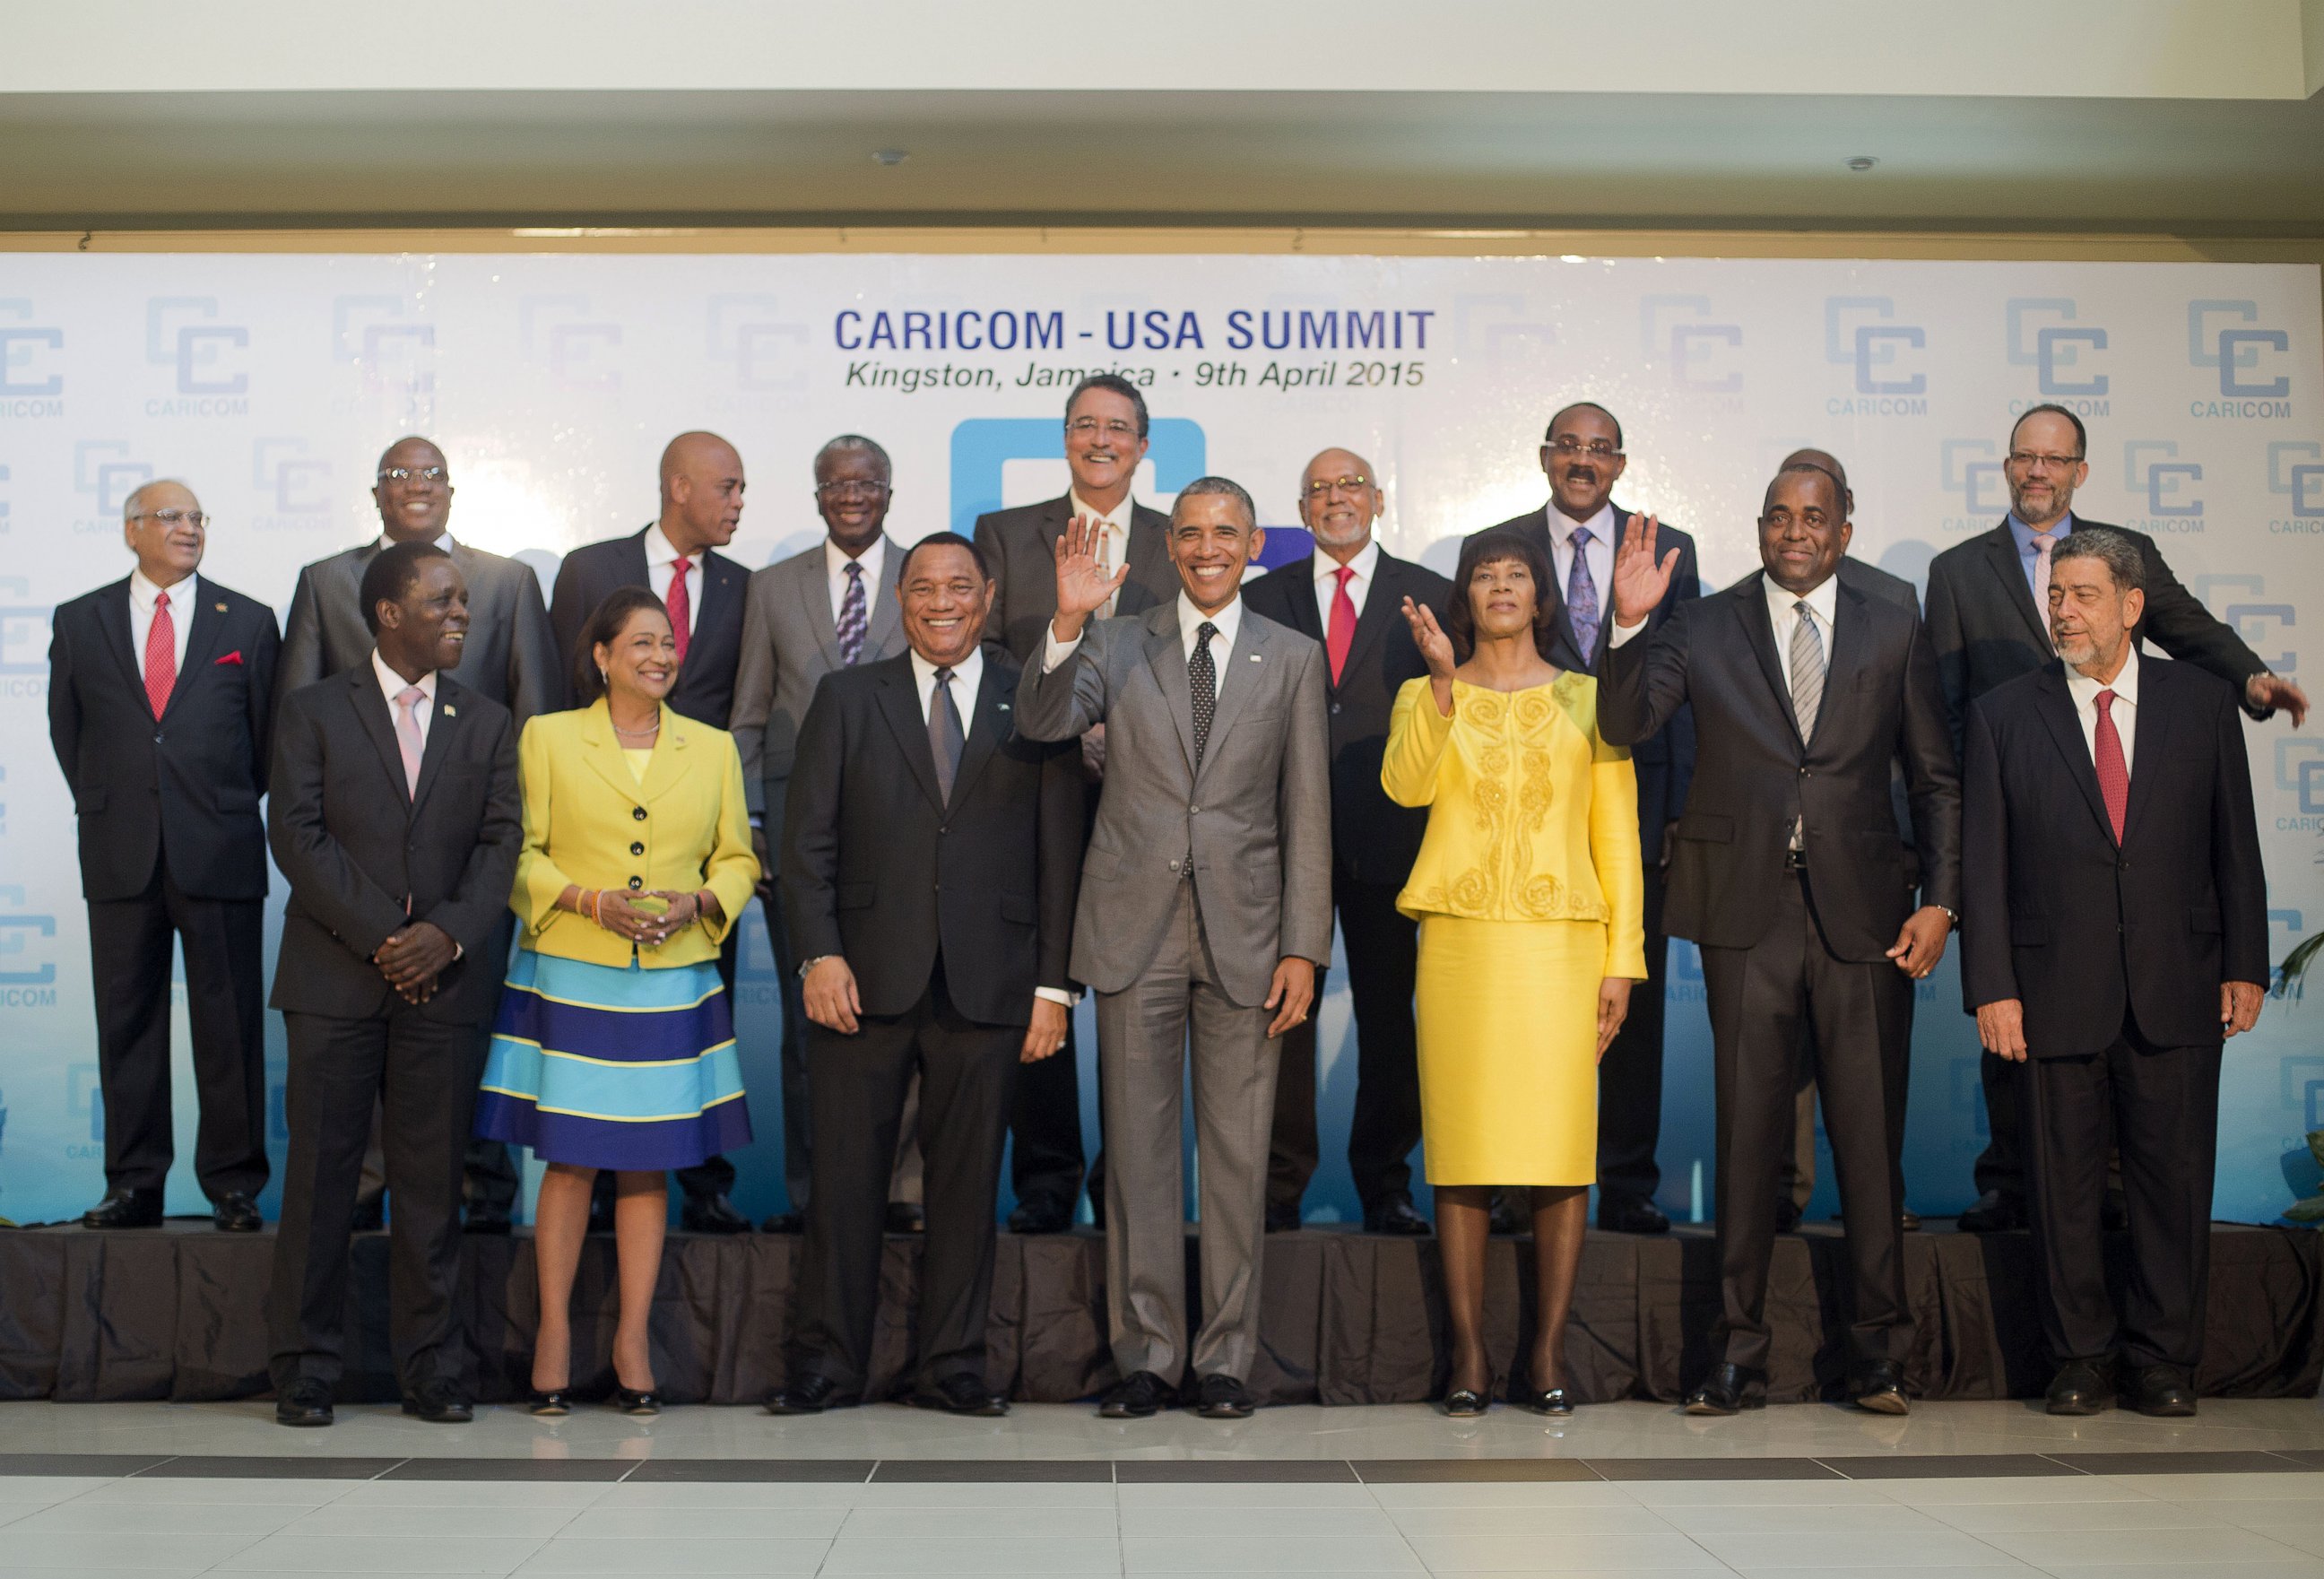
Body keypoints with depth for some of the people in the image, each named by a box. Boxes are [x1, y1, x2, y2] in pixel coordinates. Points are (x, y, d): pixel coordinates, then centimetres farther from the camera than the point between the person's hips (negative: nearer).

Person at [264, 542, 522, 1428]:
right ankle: (305, 1365, 11)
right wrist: (379, 936, -12)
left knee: (433, 1178, 3)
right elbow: (297, 833, -4)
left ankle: (431, 1364, 11)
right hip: (334, 978, -2)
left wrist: (447, 933, -10)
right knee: (320, 1170, 1)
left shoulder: (488, 724, 13)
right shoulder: (313, 713, 6)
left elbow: (501, 842, 5)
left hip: (446, 980, 2)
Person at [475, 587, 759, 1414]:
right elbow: (518, 854, 1)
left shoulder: (713, 748, 10)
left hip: (674, 983, 2)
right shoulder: (548, 737, 3)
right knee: (570, 1159, 0)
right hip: (571, 979, -2)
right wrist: (593, 902, -13)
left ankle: (633, 1337, 15)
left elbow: (738, 859, 12)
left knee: (649, 1165, 6)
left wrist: (697, 902, -8)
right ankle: (554, 1329, 14)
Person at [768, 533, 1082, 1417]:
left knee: (968, 1179, 6)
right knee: (846, 1175, 3)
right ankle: (828, 1363, 14)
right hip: (867, 979, 0)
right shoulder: (847, 698, 10)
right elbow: (806, 839, 5)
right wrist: (821, 954, -7)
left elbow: (1060, 854, 5)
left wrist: (1053, 985, 0)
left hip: (988, 983, 0)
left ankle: (952, 1366, 17)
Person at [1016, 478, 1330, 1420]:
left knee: (1237, 1154, 5)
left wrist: (1303, 948, -2)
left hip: (1244, 935, 0)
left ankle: (1224, 1358, 16)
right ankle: (1145, 1353, 15)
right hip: (1135, 933, 0)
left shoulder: (1293, 660, 6)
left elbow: (1307, 812, 4)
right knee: (1137, 1148, 5)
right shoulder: (1117, 645, 7)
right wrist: (1068, 622, -25)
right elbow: (1042, 724, -10)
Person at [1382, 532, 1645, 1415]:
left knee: (1561, 1148, -2)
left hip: (1561, 943, 0)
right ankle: (1468, 1355, 5)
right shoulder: (1423, 697, 12)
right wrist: (1443, 681, -17)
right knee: (1462, 1147, -1)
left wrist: (1622, 960, 2)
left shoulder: (1587, 700, 12)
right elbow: (1406, 786, -9)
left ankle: (1549, 1356, 5)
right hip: (1460, 942, 0)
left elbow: (1617, 836, 9)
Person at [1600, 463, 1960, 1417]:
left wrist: (1939, 901, 1)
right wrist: (1629, 624, -21)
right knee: (1746, 1133, 5)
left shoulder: (1894, 634, 9)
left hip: (1863, 914, 1)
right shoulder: (1704, 629, 6)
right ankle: (1738, 1355, 13)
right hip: (1748, 916, 0)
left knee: (1868, 1135, 5)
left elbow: (1937, 781, 10)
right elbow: (1623, 726, -6)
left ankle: (1879, 1354, 17)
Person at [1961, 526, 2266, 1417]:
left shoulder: (2202, 704, 7)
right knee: (2063, 1181, 5)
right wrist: (1991, 986, -5)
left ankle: (2163, 1361, 18)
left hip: (2178, 987, 1)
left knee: (2174, 1176, 5)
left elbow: (2235, 844, 9)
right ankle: (2081, 1360, 17)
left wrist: (2245, 965, 4)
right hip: (2057, 990, 0)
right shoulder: (2003, 715, 4)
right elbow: (1983, 864, 1)